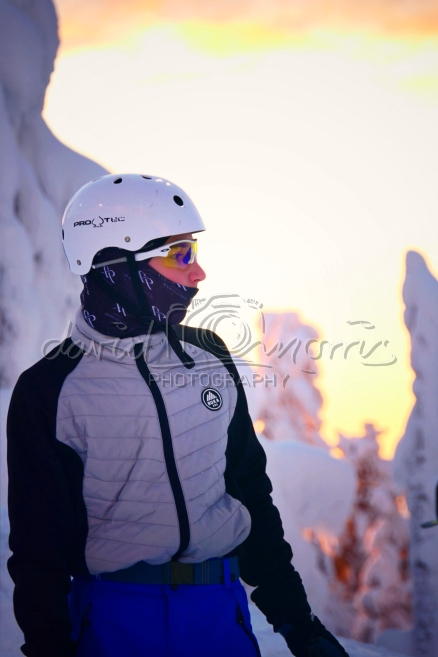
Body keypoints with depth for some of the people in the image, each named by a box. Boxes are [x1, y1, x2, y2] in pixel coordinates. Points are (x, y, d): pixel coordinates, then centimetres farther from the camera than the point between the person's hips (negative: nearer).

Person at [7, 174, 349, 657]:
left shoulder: (210, 357, 5)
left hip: (221, 611, 4)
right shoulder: (49, 389, -8)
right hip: (113, 618, -4)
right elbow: (39, 548, -5)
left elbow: (249, 491, 12)